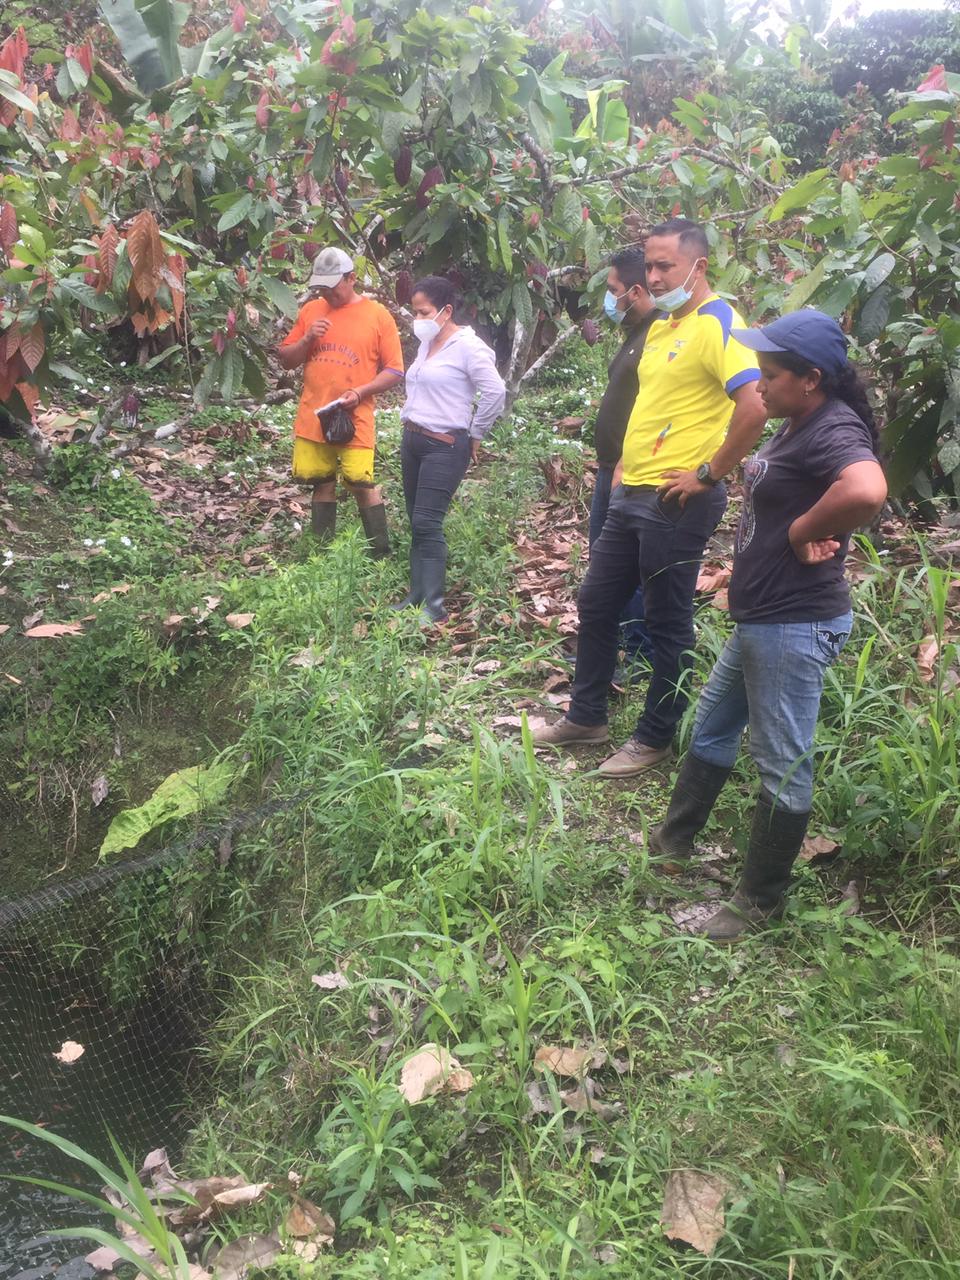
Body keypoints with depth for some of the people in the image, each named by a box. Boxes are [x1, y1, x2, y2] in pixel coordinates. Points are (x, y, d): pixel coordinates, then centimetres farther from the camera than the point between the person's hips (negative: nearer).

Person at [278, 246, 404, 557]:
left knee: (361, 484, -8)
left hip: (354, 419, -4)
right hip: (312, 417, 4)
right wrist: (307, 339, -7)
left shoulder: (377, 315, -2)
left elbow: (395, 371, -2)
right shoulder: (310, 310, 9)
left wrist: (360, 392, -16)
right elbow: (286, 360, 12)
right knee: (322, 483, 10)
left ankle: (382, 555, 4)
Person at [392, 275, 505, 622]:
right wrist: (409, 421, 14)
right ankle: (416, 594, 17)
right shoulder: (426, 345, 12)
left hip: (445, 446, -8)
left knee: (427, 523, -12)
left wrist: (475, 435, -10)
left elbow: (495, 392, -18)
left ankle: (434, 605, -7)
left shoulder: (467, 346, -12)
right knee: (416, 524, 10)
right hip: (412, 440, 8)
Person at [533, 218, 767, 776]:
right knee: (596, 604, 16)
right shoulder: (660, 327, 14)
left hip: (677, 504, -9)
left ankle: (654, 739, 19)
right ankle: (587, 716, 31)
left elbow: (755, 408, -27)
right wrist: (626, 463, 17)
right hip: (633, 494, 10)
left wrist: (707, 474, -20)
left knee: (667, 624, 4)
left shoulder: (718, 324, -14)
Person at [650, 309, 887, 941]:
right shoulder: (798, 426, 11)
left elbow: (867, 491, -42)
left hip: (795, 627, -11)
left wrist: (802, 532, -25)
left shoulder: (834, 432, -20)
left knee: (783, 764, 3)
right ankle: (674, 839, 42)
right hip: (760, 619, 11)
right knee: (712, 728, 23)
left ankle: (761, 900, 18)